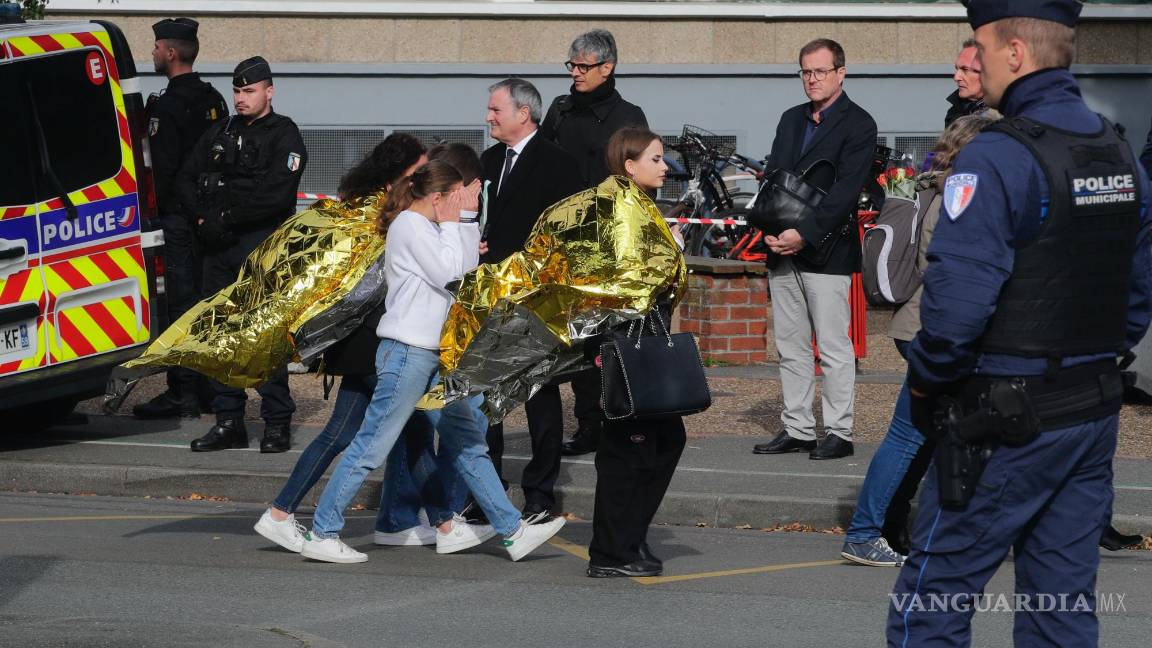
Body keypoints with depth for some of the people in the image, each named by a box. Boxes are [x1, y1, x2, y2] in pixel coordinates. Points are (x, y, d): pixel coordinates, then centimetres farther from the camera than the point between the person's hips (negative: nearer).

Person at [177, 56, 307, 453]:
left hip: (263, 246, -6)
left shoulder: (284, 135, -2)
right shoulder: (220, 133, 18)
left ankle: (277, 424, -5)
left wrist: (228, 215, -11)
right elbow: (188, 178, 16)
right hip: (220, 248, 6)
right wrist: (204, 214, -1)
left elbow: (275, 194, -14)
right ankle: (229, 422, 11)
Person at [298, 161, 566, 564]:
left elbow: (465, 266, 22)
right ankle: (321, 536, -5)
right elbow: (449, 274, -16)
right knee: (372, 448, -8)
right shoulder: (410, 225, -11)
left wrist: (469, 219, 18)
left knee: (468, 443, 11)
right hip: (407, 352, -10)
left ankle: (512, 530, 14)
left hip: (435, 353, 10)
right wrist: (452, 224, -6)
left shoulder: (428, 228, 19)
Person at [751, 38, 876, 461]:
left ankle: (838, 433, 1)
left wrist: (804, 235, -20)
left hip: (826, 251, -7)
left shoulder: (858, 124, -6)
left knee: (833, 349, -4)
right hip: (783, 251, 7)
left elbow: (846, 189, -14)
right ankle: (796, 430, 15)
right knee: (790, 348, 9)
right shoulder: (791, 120, 17)